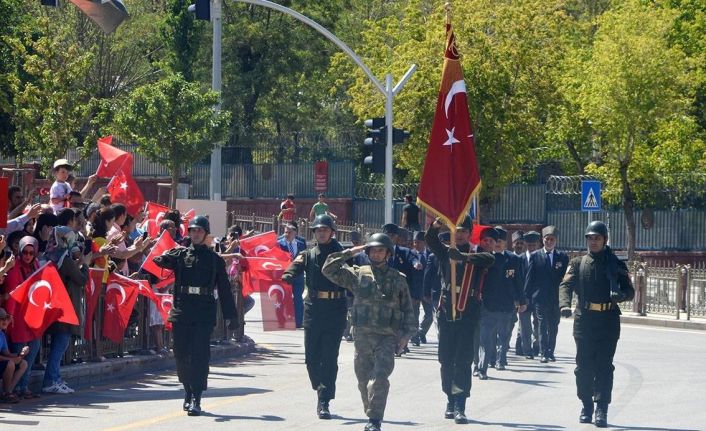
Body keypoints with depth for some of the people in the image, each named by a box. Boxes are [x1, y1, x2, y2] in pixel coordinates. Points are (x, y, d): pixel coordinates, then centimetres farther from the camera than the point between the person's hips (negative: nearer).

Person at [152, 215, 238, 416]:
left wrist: (230, 315, 7)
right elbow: (160, 261, -8)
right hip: (181, 310, 2)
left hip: (204, 313, -2)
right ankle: (189, 393, 25)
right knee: (181, 354, 6)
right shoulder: (179, 254, 10)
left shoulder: (215, 259, 8)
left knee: (200, 355, -9)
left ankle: (196, 399, -11)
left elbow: (224, 288, 9)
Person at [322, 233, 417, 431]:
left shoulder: (398, 279, 8)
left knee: (380, 378, -17)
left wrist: (407, 333, 5)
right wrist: (349, 253, 0)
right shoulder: (358, 275, 8)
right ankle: (372, 415, 25)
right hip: (362, 336, 2)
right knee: (364, 380, 8)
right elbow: (328, 270, 4)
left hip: (387, 338, -2)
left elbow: (407, 309, 12)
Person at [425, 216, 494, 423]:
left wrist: (463, 256, -35)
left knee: (463, 362, -8)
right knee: (446, 361, 9)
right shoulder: (446, 252, 10)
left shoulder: (475, 256, 2)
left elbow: (490, 258, -20)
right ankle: (450, 401, 21)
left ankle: (460, 406, -11)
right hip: (446, 314, 3)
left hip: (468, 315, -3)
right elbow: (430, 240, -6)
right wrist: (436, 225, -28)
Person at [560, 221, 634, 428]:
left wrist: (620, 295, -19)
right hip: (584, 320, 2)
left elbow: (630, 291, 6)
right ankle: (586, 407, 16)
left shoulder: (616, 264, 7)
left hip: (608, 320, -2)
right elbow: (566, 285, -3)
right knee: (584, 366, 4)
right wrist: (565, 304, -23)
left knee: (604, 366, -5)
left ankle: (602, 410, -6)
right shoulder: (578, 263, 9)